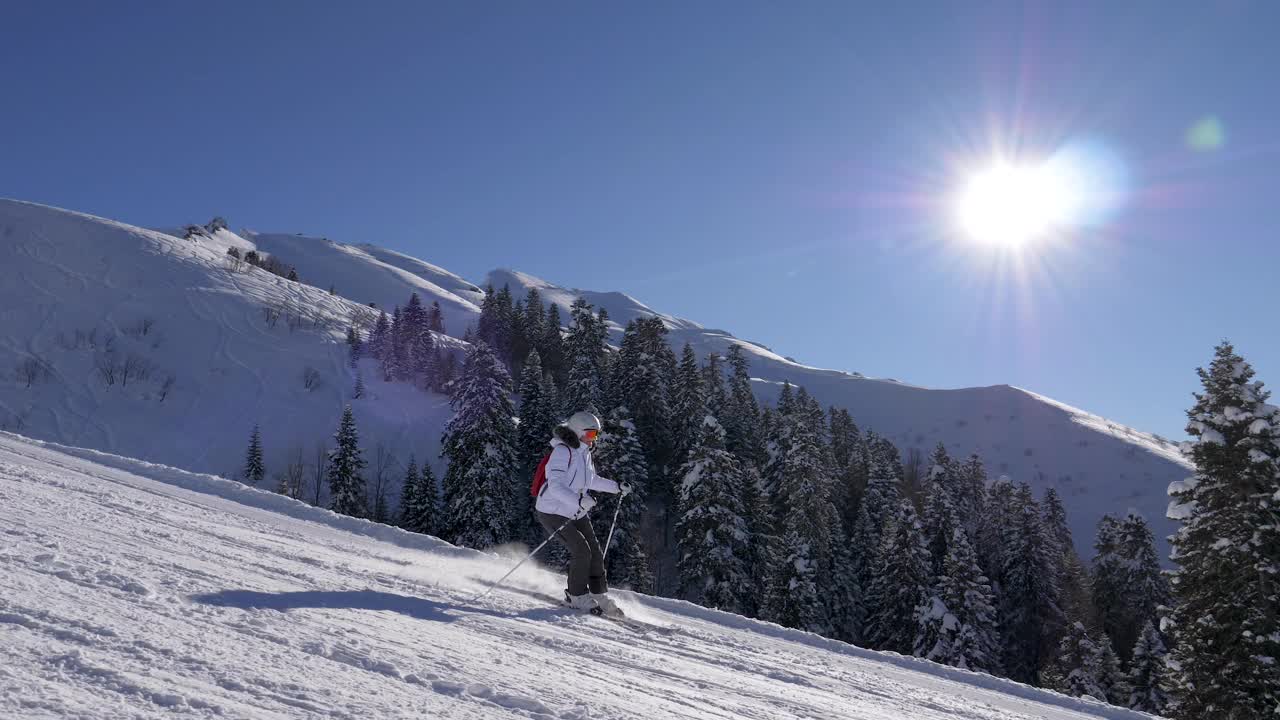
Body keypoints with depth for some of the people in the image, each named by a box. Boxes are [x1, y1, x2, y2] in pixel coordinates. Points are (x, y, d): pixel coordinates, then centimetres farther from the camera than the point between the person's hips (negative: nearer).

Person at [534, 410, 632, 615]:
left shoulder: (584, 452, 7)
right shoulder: (562, 452, -21)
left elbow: (591, 480, 25)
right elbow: (555, 486, -32)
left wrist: (616, 487, 22)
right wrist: (579, 500, -45)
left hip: (576, 513, 8)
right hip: (553, 512, -8)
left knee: (595, 551, 4)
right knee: (581, 551, -15)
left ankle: (599, 595, 18)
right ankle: (577, 597, 3)